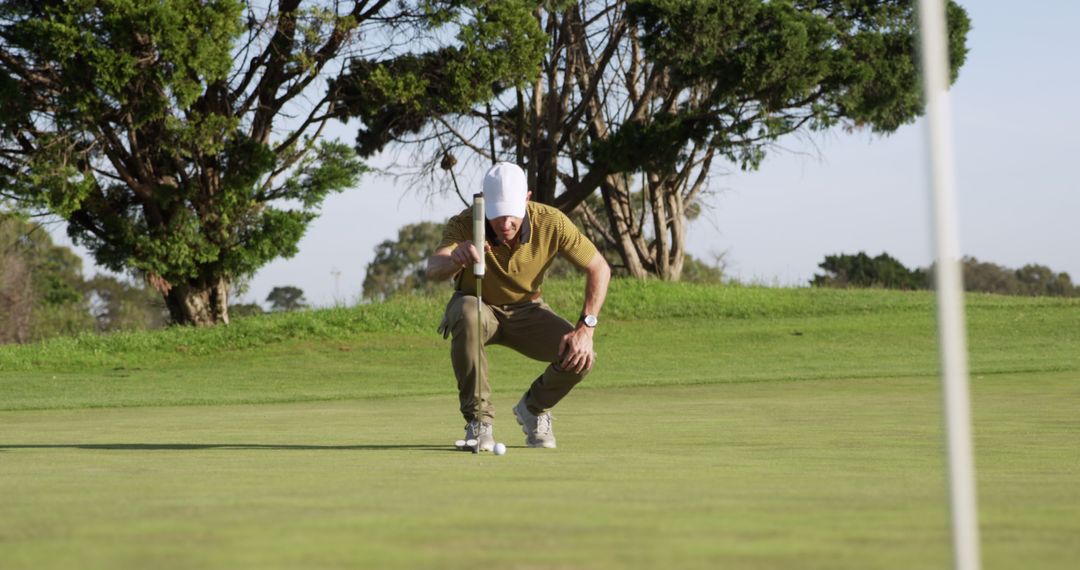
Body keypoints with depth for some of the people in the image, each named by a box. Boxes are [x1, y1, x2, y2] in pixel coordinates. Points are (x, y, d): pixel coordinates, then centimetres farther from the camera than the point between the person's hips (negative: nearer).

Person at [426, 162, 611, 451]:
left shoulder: (551, 222, -24)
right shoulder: (464, 224, -29)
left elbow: (599, 268, -13)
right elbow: (433, 269, -47)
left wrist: (586, 327, -24)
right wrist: (455, 259, -72)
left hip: (526, 311, 2)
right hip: (478, 307, -2)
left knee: (580, 357, -24)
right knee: (467, 315, -39)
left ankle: (533, 409, 10)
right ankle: (479, 419, -21)